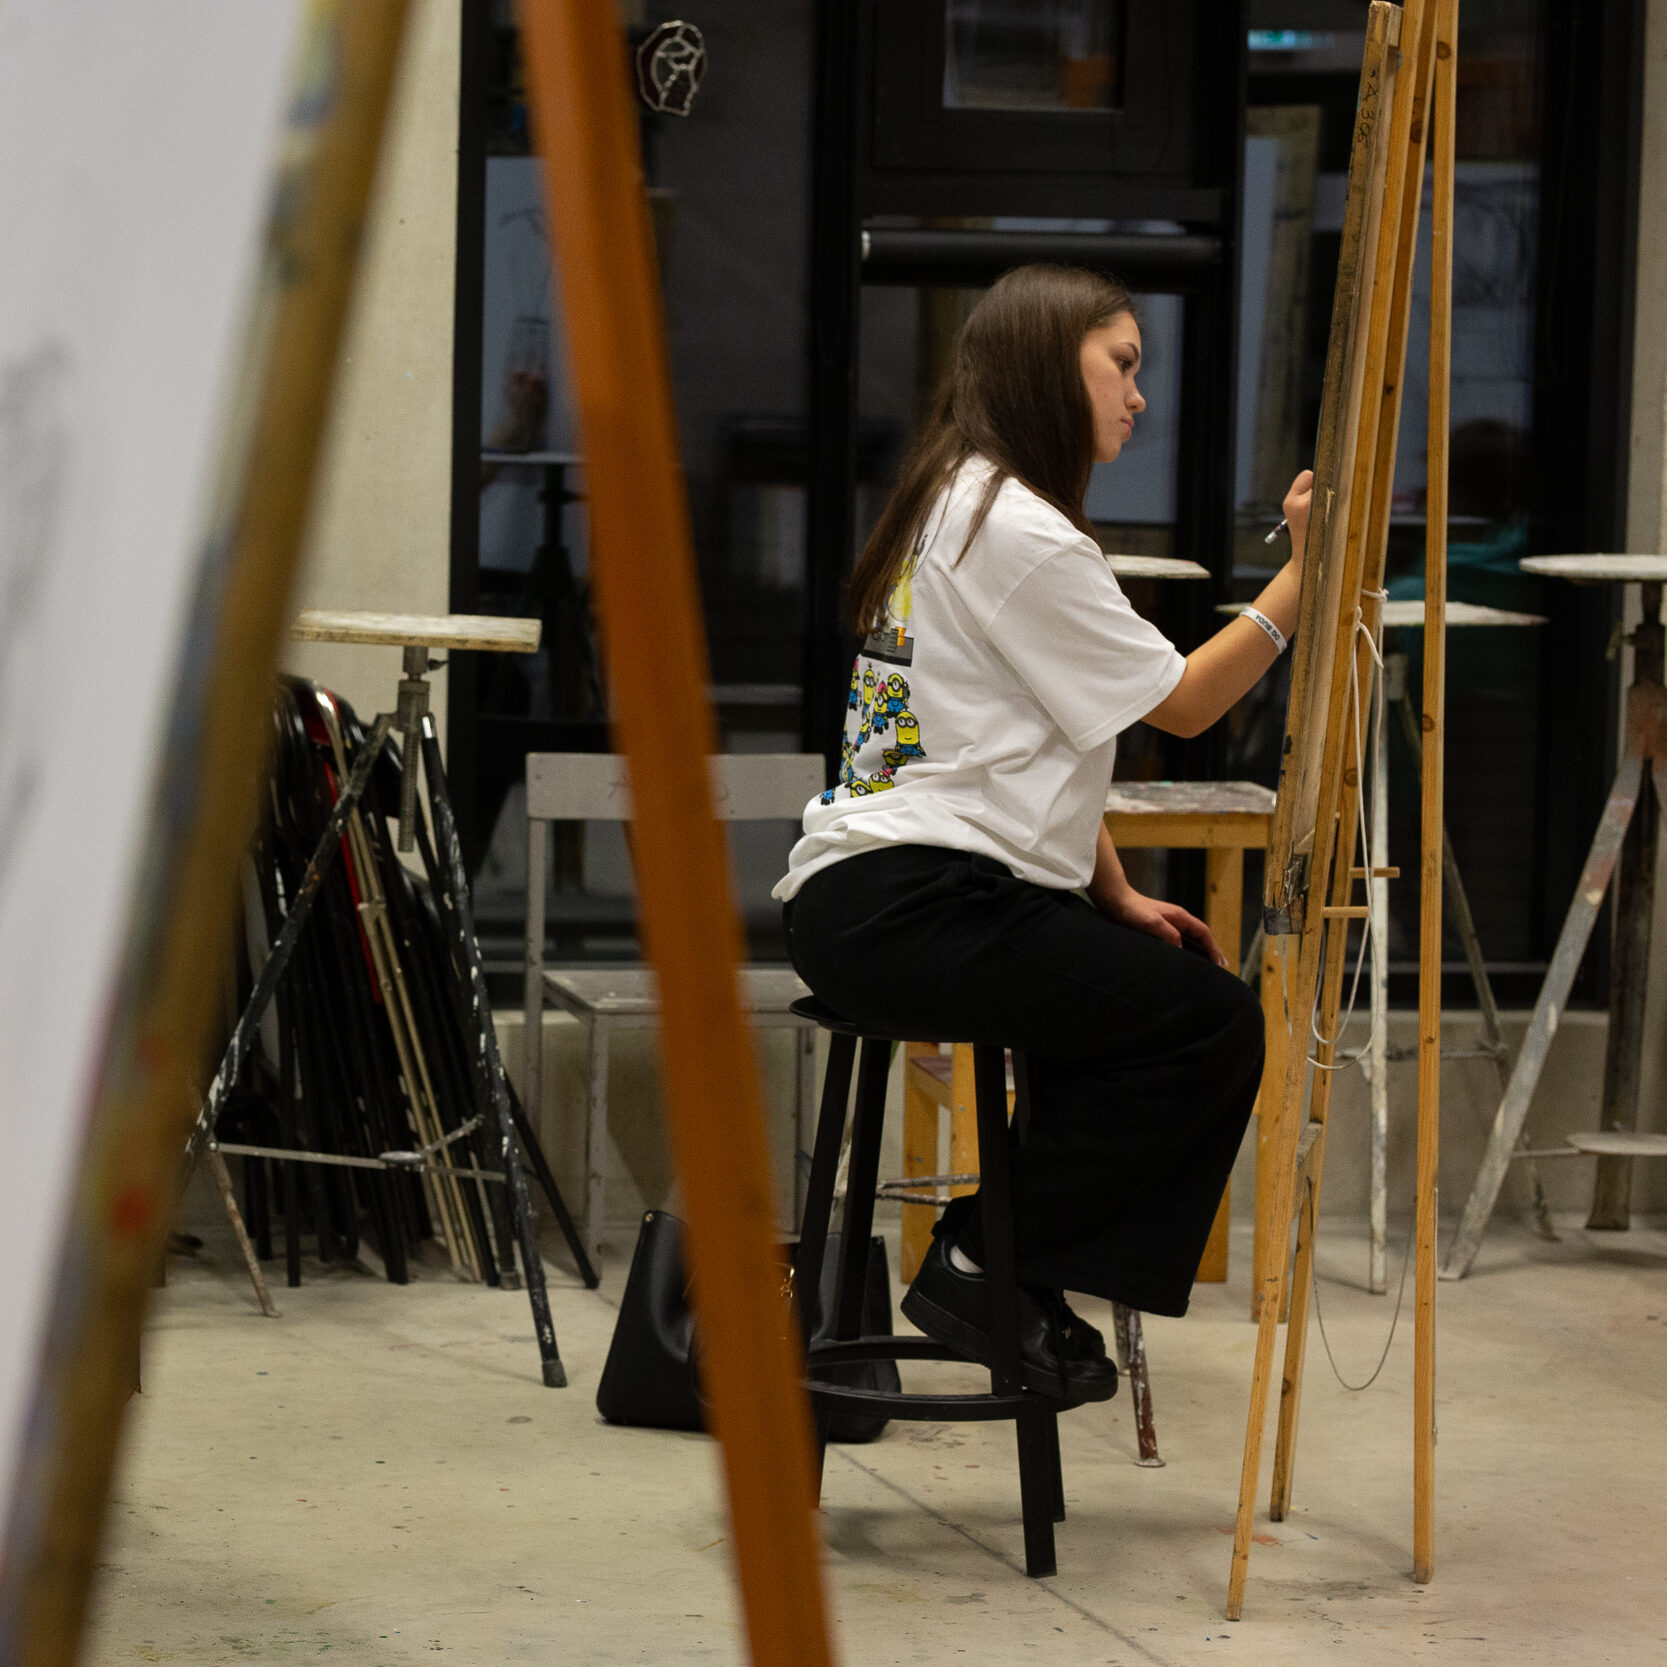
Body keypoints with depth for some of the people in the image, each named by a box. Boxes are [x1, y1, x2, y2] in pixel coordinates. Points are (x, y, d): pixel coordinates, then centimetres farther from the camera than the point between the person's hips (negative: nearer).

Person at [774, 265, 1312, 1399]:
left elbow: (1040, 750, 23)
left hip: (861, 899, 11)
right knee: (1214, 1023, -11)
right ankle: (986, 1269, -7)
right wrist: (1304, 572, -7)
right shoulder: (1017, 531, -12)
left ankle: (1003, 1268, 9)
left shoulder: (960, 505, 21)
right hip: (916, 911, -11)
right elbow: (1184, 703, -10)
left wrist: (1117, 897, 16)